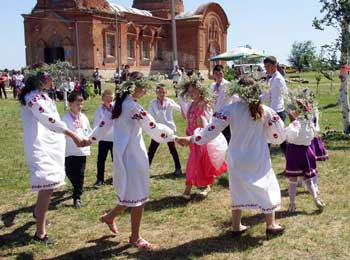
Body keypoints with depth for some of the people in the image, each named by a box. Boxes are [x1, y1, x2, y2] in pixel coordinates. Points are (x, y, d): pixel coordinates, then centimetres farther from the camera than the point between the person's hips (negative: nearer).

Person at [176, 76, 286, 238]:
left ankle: (236, 226, 23)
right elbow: (277, 134, 0)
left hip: (237, 158, 1)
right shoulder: (265, 111, -9)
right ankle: (271, 225, 20)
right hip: (258, 159, -1)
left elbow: (212, 129, -10)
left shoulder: (230, 109, -12)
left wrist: (191, 139, -1)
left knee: (238, 190, 16)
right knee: (267, 188, 15)